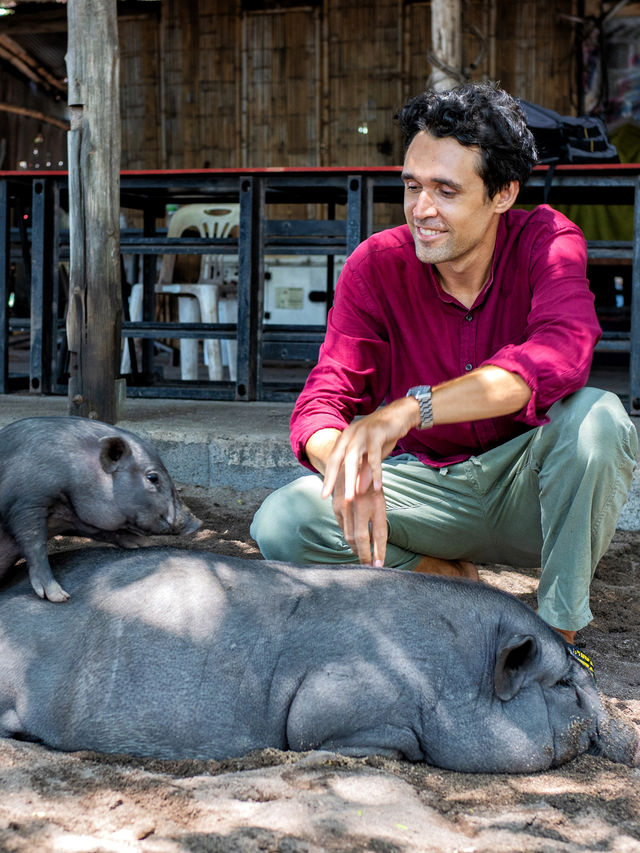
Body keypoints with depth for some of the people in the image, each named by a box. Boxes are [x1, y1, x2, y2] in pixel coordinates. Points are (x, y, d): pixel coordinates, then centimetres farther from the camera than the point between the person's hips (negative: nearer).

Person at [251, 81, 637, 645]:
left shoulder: (547, 242, -15)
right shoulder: (377, 265, -10)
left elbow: (562, 354, -37)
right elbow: (323, 400, -15)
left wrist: (411, 408, -49)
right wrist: (347, 471, -41)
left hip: (527, 488, -1)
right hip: (425, 481, 2)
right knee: (281, 524, -22)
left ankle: (559, 631, -17)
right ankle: (448, 580, -2)